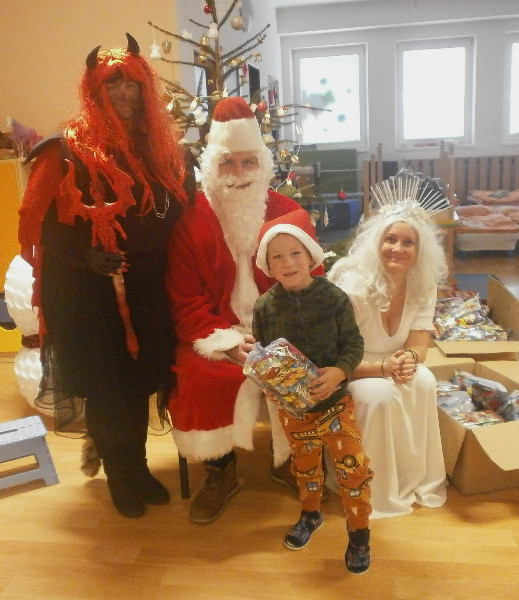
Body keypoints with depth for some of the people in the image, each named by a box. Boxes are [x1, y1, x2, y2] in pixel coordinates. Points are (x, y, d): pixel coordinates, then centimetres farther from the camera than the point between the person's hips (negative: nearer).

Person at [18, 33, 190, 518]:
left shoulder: (162, 147, 8)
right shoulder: (71, 151, -8)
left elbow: (177, 214, 13)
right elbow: (45, 222, -10)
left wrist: (162, 263, 0)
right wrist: (86, 255, -21)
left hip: (147, 290, 5)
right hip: (91, 291, -4)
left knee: (139, 380, 14)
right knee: (104, 386, 6)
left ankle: (138, 467, 34)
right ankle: (120, 477, 27)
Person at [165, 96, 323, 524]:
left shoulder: (288, 213, 4)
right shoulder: (191, 223, -2)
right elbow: (186, 300, -6)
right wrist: (228, 340, -21)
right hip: (215, 335, -1)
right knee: (201, 380, -27)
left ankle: (290, 460, 8)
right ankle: (220, 472, 2)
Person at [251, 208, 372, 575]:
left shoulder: (335, 298, -13)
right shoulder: (265, 307, -8)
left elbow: (354, 344, -10)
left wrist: (340, 371, -27)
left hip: (335, 400, -2)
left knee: (354, 465, -2)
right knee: (306, 464, 21)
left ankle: (359, 531, 23)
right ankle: (310, 514, 48)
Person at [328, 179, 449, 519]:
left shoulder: (424, 286, -8)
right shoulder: (354, 288, -25)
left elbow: (419, 344, -5)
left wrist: (410, 359, -29)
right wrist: (385, 367, -33)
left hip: (394, 365, 5)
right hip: (350, 373, -4)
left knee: (425, 383, -25)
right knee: (381, 395, -32)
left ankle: (422, 479, -7)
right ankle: (382, 493, -11)